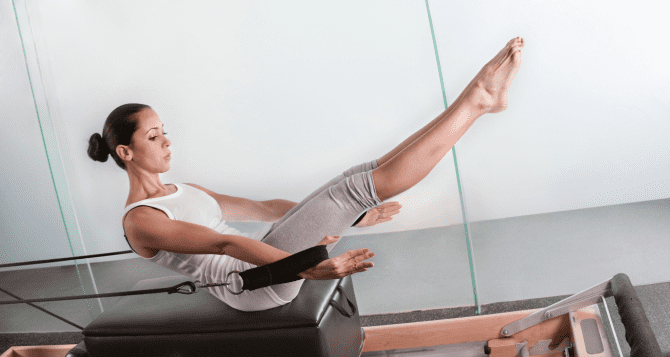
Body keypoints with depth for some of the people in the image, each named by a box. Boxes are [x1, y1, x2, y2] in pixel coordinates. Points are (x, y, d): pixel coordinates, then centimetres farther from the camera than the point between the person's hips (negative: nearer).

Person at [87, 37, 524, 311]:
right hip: (254, 281, -9)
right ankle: (475, 101, -16)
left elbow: (259, 208, 19)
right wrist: (305, 268, -35)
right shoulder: (140, 220, -8)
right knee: (358, 185, -20)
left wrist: (348, 216, 19)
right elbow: (222, 243, -23)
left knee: (364, 174, -7)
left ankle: (478, 98, -5)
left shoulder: (181, 191, 19)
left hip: (262, 259, 9)